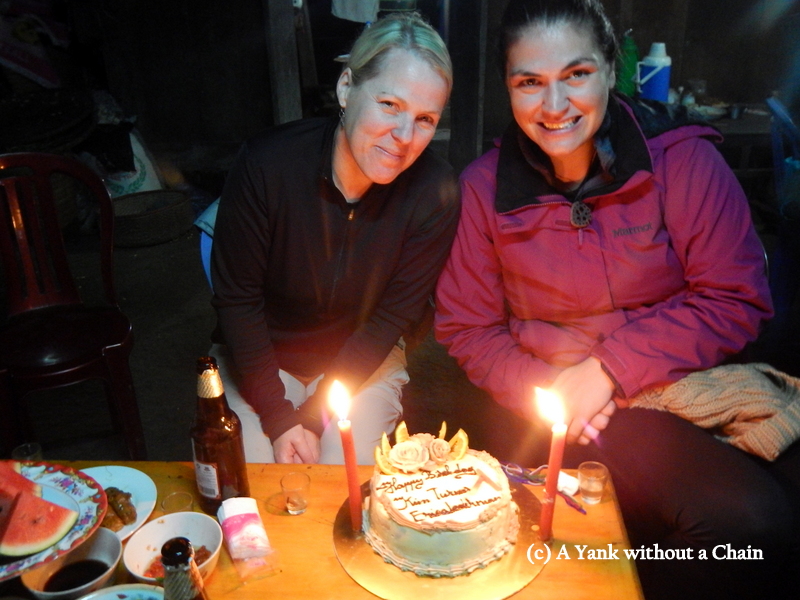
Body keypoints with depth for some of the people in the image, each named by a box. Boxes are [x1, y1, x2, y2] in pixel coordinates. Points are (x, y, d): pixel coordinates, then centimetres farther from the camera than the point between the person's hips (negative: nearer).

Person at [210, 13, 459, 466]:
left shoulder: (434, 193, -22)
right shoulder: (268, 164, -24)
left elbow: (392, 320, -13)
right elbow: (237, 297, -14)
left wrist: (311, 417, -15)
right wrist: (278, 418, -16)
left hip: (365, 360, 1)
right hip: (261, 356, 0)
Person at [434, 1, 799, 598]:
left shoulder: (682, 156, -8)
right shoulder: (485, 186, -5)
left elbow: (737, 300, -7)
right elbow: (467, 328, 2)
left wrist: (611, 367, -16)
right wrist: (541, 391, -14)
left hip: (682, 387, 2)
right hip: (567, 408, -1)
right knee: (750, 518, -23)